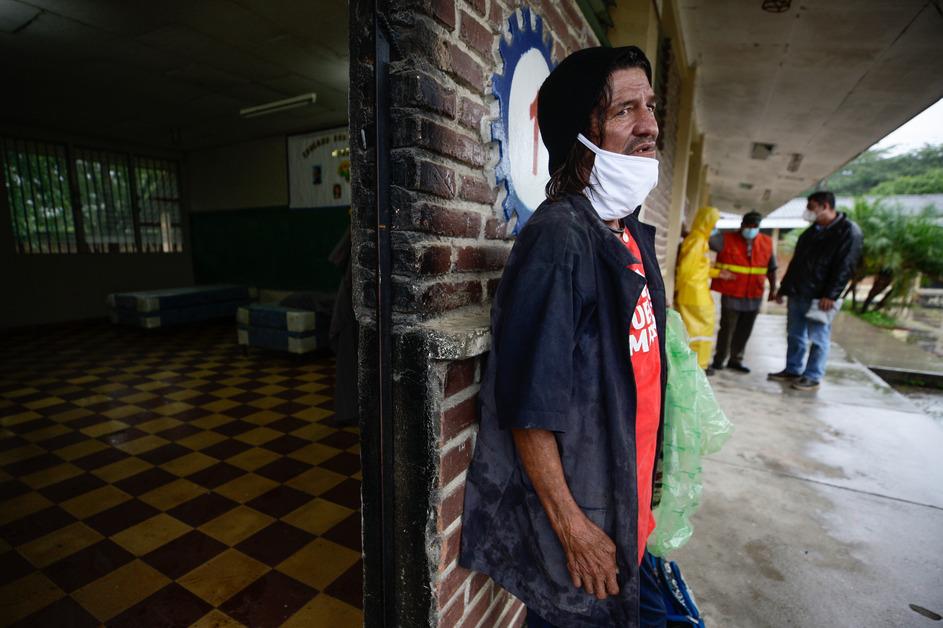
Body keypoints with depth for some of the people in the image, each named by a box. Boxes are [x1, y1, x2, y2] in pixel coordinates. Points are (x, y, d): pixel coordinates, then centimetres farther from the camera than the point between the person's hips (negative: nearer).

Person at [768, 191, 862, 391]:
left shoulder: (849, 231, -6)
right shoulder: (811, 231, 17)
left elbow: (844, 267, -13)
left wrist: (830, 295, -20)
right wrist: (784, 288, 17)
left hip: (820, 297, -7)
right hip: (797, 294, 7)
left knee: (818, 338, 0)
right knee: (795, 335, 11)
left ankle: (813, 377, 8)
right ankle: (792, 370, 21)